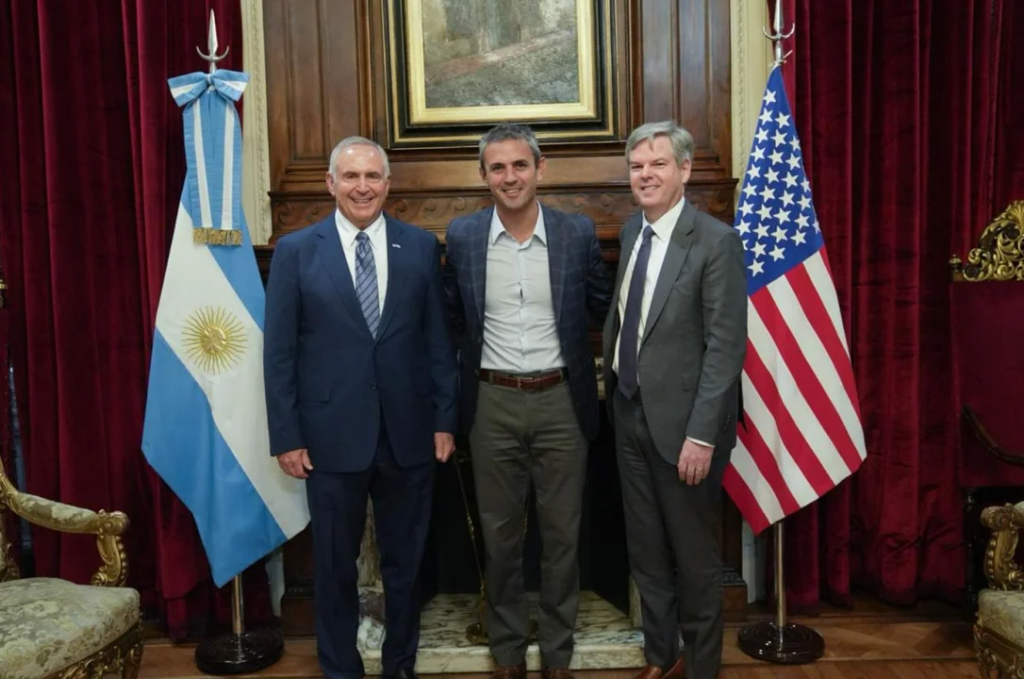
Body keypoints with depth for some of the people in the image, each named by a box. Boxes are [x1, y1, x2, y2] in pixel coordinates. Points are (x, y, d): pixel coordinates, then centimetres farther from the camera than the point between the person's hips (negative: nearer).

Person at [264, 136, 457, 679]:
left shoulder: (421, 246, 2)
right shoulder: (295, 251, -1)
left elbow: (438, 341, 4)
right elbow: (279, 352, -2)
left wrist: (445, 419, 1)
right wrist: (286, 436, -5)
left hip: (408, 431, 2)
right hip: (332, 434, -1)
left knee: (405, 562, 15)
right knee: (336, 566, 14)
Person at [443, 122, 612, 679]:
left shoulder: (578, 232, -4)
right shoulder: (461, 237, -1)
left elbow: (604, 306, 7)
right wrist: (477, 355, 7)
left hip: (562, 401, 0)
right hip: (493, 404, 1)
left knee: (561, 533, 10)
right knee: (500, 533, 12)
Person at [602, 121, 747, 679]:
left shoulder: (716, 241, -15)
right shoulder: (632, 230, 7)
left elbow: (726, 347, -18)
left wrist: (702, 434, -20)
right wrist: (611, 381, 8)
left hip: (681, 419, -6)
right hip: (629, 411, 6)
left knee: (693, 552, 11)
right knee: (645, 548, 18)